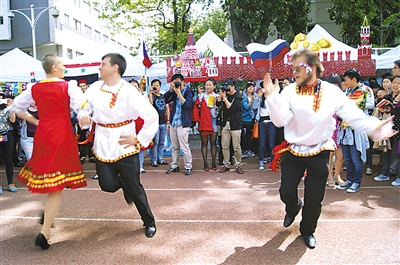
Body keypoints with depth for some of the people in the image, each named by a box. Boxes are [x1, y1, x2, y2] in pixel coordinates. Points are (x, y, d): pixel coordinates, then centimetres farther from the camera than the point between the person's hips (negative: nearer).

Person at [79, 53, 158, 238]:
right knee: (107, 185, 0)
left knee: (134, 188, 4)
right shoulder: (94, 89, 0)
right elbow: (84, 108, 12)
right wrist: (83, 117, -11)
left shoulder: (128, 91, -14)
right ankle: (124, 184, 38)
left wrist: (140, 139, -12)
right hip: (103, 146, 4)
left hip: (125, 146, -4)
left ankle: (149, 222, 26)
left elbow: (151, 115, -14)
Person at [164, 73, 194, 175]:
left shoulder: (188, 91, -5)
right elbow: (165, 100, -1)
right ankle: (174, 166, 22)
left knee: (184, 147, -5)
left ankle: (188, 167, 7)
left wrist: (179, 93, -20)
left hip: (183, 123, -6)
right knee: (174, 147, 12)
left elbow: (188, 105, -19)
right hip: (173, 122, 6)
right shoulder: (174, 92, 12)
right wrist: (171, 89, -11)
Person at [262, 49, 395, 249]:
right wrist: (272, 97, -29)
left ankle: (307, 230, 37)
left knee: (314, 199, 8)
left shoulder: (332, 93, -8)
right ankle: (293, 207, 44)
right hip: (292, 151, 1)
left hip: (319, 153, 0)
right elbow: (280, 120, -17)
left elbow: (354, 116, -10)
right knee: (286, 192, 6)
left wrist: (374, 127, -27)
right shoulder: (289, 91, -9)